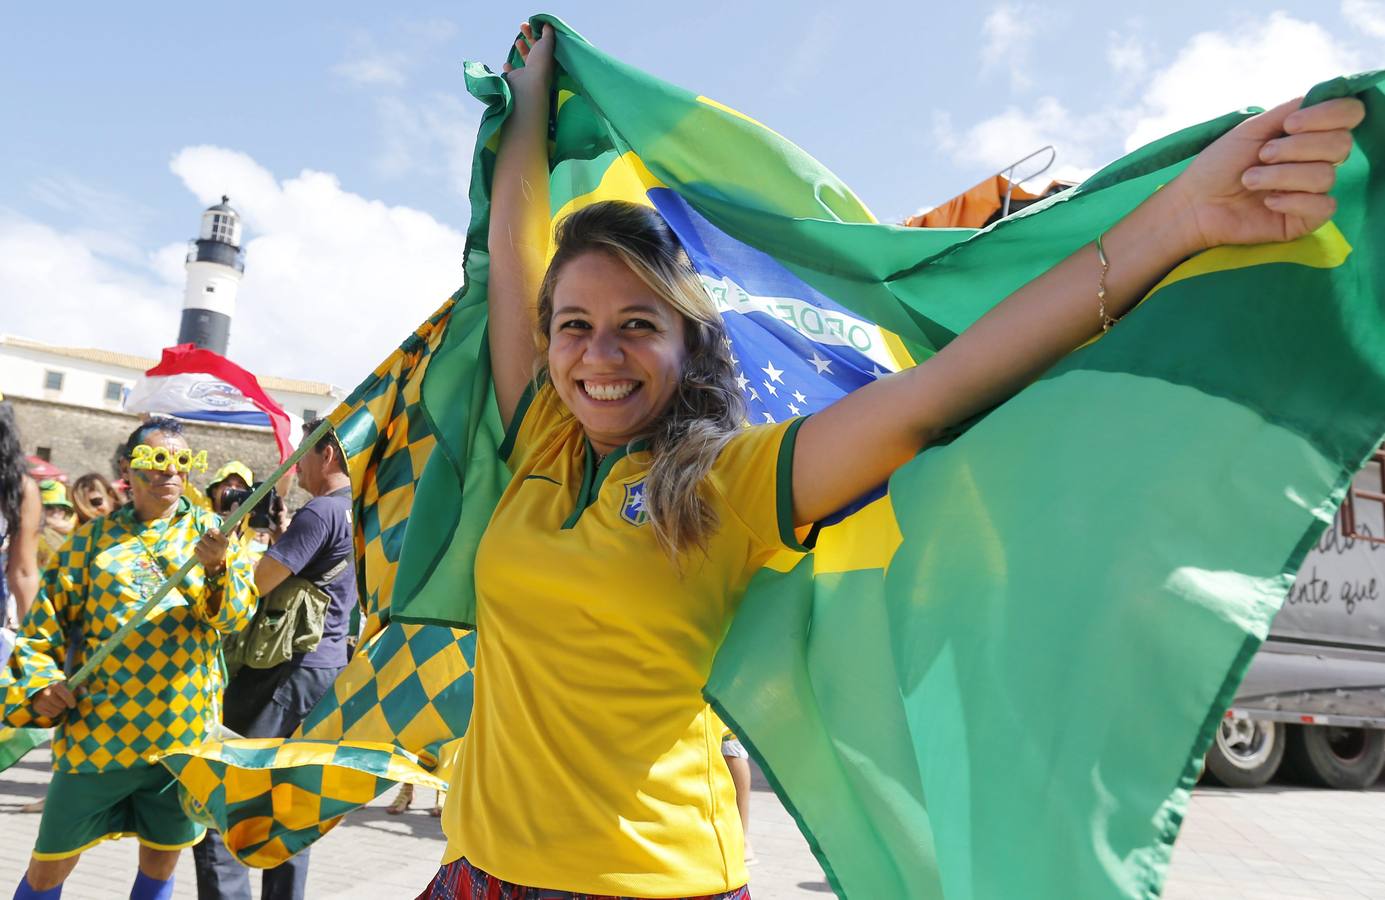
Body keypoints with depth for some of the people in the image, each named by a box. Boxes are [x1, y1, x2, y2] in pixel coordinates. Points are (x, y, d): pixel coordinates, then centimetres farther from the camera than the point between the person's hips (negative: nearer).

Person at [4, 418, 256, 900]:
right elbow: (44, 625, 7)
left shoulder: (206, 530, 4)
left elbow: (236, 614, -7)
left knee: (161, 861, 13)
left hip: (183, 731, 1)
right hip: (97, 730, 0)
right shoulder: (92, 539, 4)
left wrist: (217, 567, -26)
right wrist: (39, 681, -9)